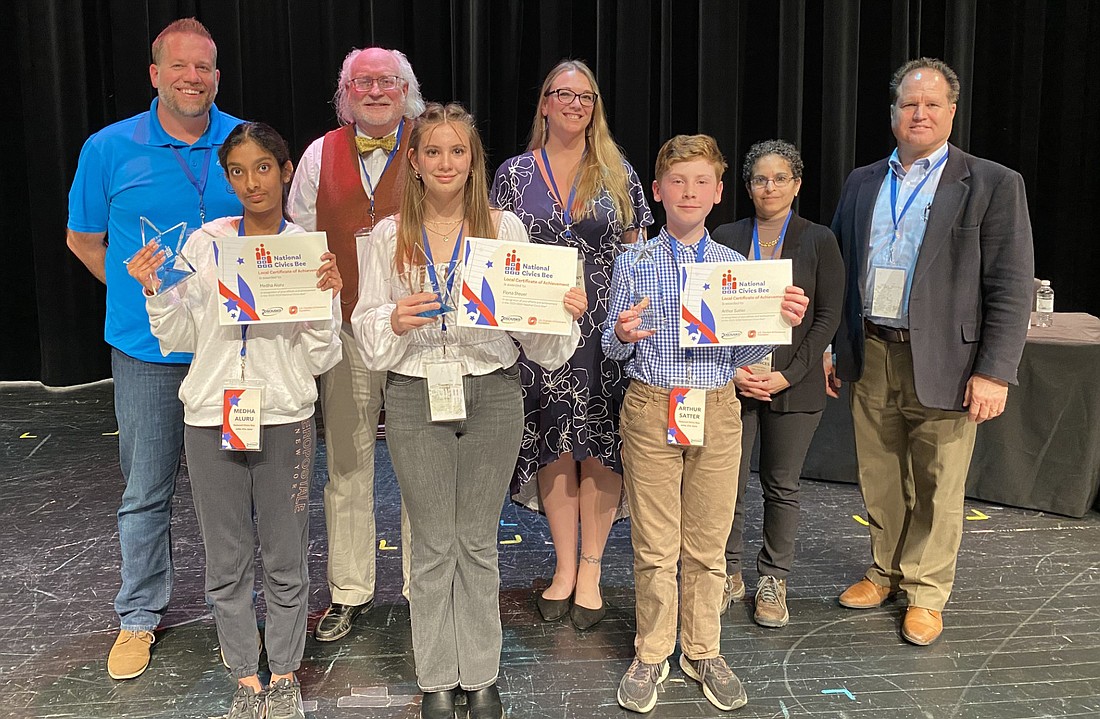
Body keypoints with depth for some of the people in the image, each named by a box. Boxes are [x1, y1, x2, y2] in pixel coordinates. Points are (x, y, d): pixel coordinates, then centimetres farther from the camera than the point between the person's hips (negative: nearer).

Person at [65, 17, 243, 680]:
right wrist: (143, 292, 4)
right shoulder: (109, 149, -1)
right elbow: (84, 239, 11)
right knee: (146, 492, 9)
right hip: (149, 350, 0)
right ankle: (140, 616, 28)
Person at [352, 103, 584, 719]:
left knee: (478, 541, 11)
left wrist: (563, 311, -18)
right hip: (417, 396, 0)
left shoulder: (506, 228, 2)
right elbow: (367, 329, 2)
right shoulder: (390, 236, 3)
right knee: (433, 545, 9)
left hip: (493, 394, 0)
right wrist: (395, 321, -19)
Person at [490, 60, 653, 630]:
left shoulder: (617, 174, 6)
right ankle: (565, 566, 20)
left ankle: (590, 572, 16)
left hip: (606, 328, 0)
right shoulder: (514, 174, 6)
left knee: (600, 446, 2)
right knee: (553, 445, 5)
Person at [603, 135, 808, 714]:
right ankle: (651, 655, 24)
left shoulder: (736, 266, 4)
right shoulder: (634, 263, 1)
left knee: (707, 542, 11)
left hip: (717, 411, 2)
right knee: (654, 544, 6)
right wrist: (623, 335, -19)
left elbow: (746, 355, 4)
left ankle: (703, 652, 29)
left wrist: (781, 324, -13)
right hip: (651, 407, -1)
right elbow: (612, 351, 3)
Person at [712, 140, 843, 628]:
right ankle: (728, 574, 22)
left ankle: (773, 581, 23)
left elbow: (827, 318, -1)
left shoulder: (819, 241, 3)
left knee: (782, 487, 8)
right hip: (731, 382, 1)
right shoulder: (725, 239, 6)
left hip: (792, 386, 0)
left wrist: (786, 375, -9)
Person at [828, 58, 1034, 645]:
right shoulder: (861, 184, 10)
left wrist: (994, 372, -13)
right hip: (871, 359, 4)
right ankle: (885, 571, 35)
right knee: (879, 480, 15)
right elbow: (840, 271, 14)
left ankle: (926, 591, 25)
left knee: (938, 488, 7)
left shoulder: (993, 185, -3)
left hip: (944, 364, -4)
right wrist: (831, 349, 9)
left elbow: (1011, 287, -7)